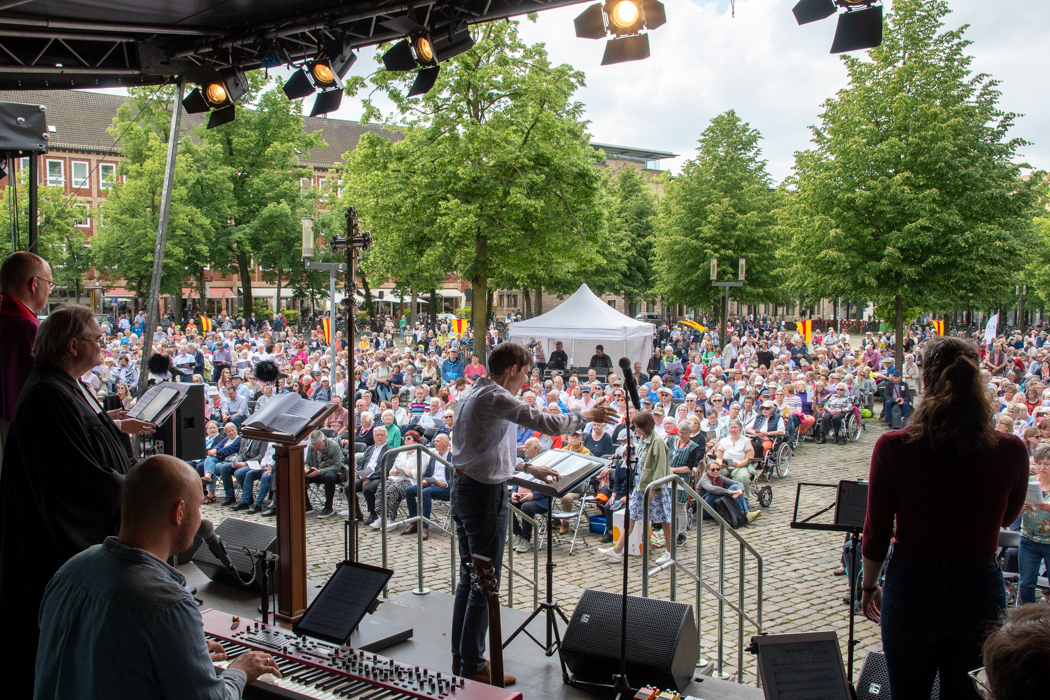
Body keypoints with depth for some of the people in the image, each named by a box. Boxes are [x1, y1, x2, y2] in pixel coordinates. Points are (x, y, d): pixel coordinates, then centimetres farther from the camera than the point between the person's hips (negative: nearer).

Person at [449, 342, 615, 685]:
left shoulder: (470, 397, 14)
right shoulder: (495, 397, -17)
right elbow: (547, 423, -23)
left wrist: (529, 468, 24)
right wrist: (586, 416, -7)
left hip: (463, 488, 10)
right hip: (485, 494, -10)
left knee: (468, 578, 16)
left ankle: (461, 657, 25)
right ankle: (473, 666, 7)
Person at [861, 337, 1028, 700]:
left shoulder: (892, 448, -16)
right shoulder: (1011, 451, -12)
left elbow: (876, 532, -6)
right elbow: (1008, 517, 8)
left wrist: (869, 585, 9)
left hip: (910, 588, 0)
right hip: (980, 591, 1)